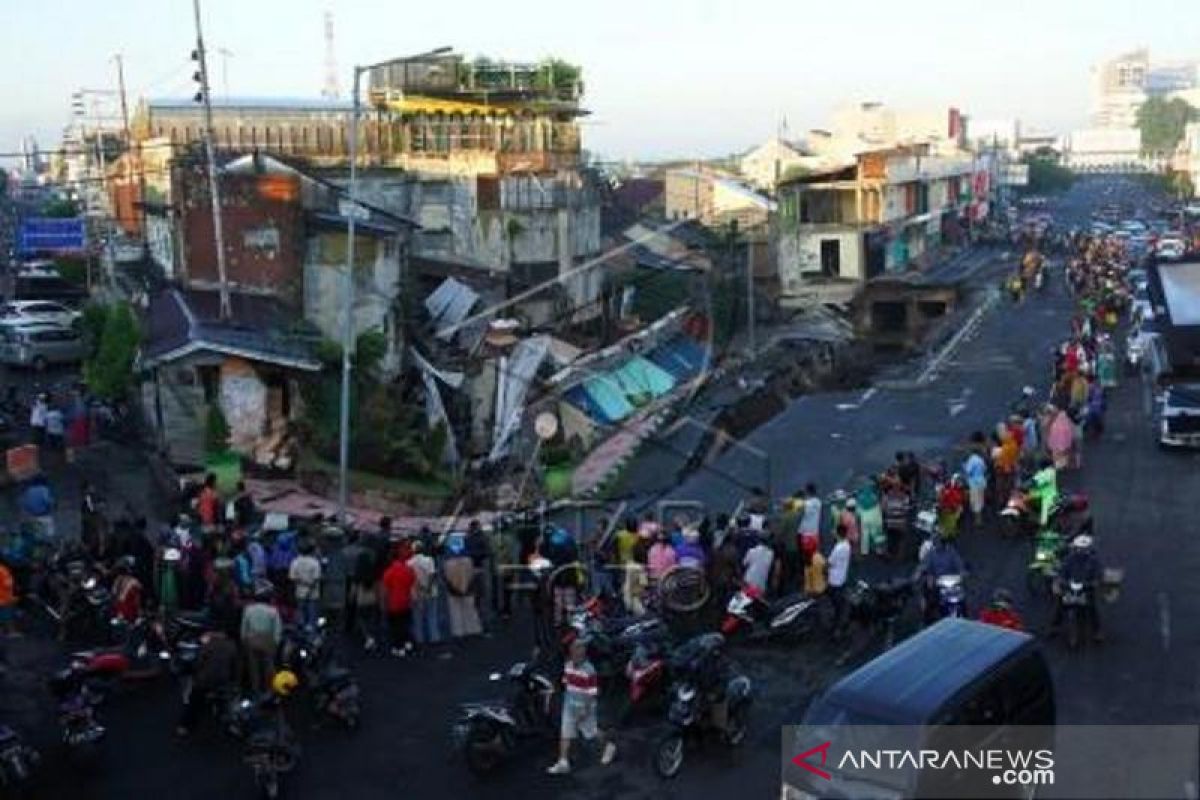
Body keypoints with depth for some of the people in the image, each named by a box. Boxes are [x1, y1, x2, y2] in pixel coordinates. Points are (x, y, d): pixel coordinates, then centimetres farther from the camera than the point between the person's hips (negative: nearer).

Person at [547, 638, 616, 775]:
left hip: (584, 708, -6)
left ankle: (609, 746, 38)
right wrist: (566, 697, 15)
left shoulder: (589, 671, -24)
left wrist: (586, 709, -20)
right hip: (570, 706, 6)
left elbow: (592, 693, -21)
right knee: (565, 734, 3)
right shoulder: (568, 666, -3)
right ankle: (563, 762, 8)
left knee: (592, 731, 13)